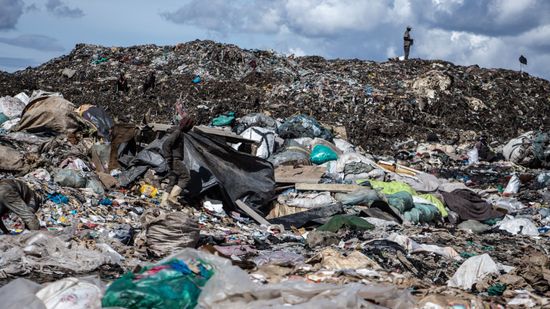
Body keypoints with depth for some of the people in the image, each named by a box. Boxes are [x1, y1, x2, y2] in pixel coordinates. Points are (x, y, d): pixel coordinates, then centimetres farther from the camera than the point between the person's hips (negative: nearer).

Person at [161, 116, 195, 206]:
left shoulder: (179, 132, 17)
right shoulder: (177, 132, -14)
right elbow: (166, 144, -24)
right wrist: (169, 158, -23)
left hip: (176, 160, 10)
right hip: (175, 159, -10)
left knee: (173, 181, 9)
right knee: (185, 177, -8)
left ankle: (164, 201, 6)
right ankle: (172, 197, -13)